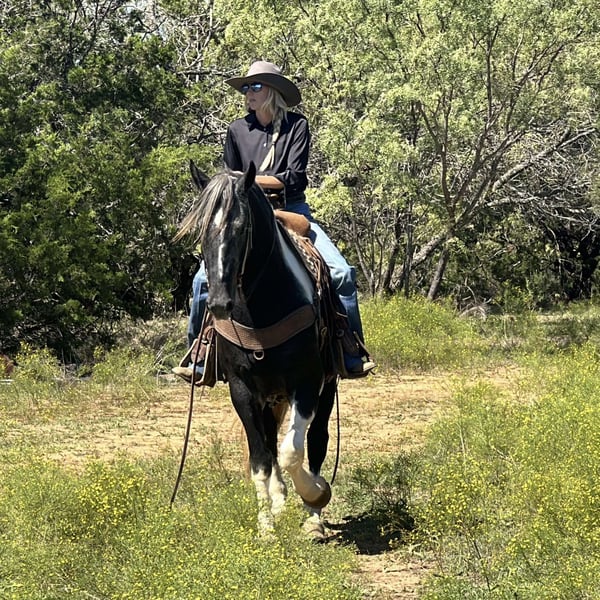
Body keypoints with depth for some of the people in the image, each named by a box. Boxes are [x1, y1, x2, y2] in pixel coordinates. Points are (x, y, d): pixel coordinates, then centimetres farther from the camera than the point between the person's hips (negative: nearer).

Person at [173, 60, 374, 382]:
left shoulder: (297, 125, 0)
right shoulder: (237, 130, 6)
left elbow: (293, 177, -9)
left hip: (293, 212, -1)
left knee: (342, 274, -17)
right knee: (205, 279, -15)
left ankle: (351, 358, -8)